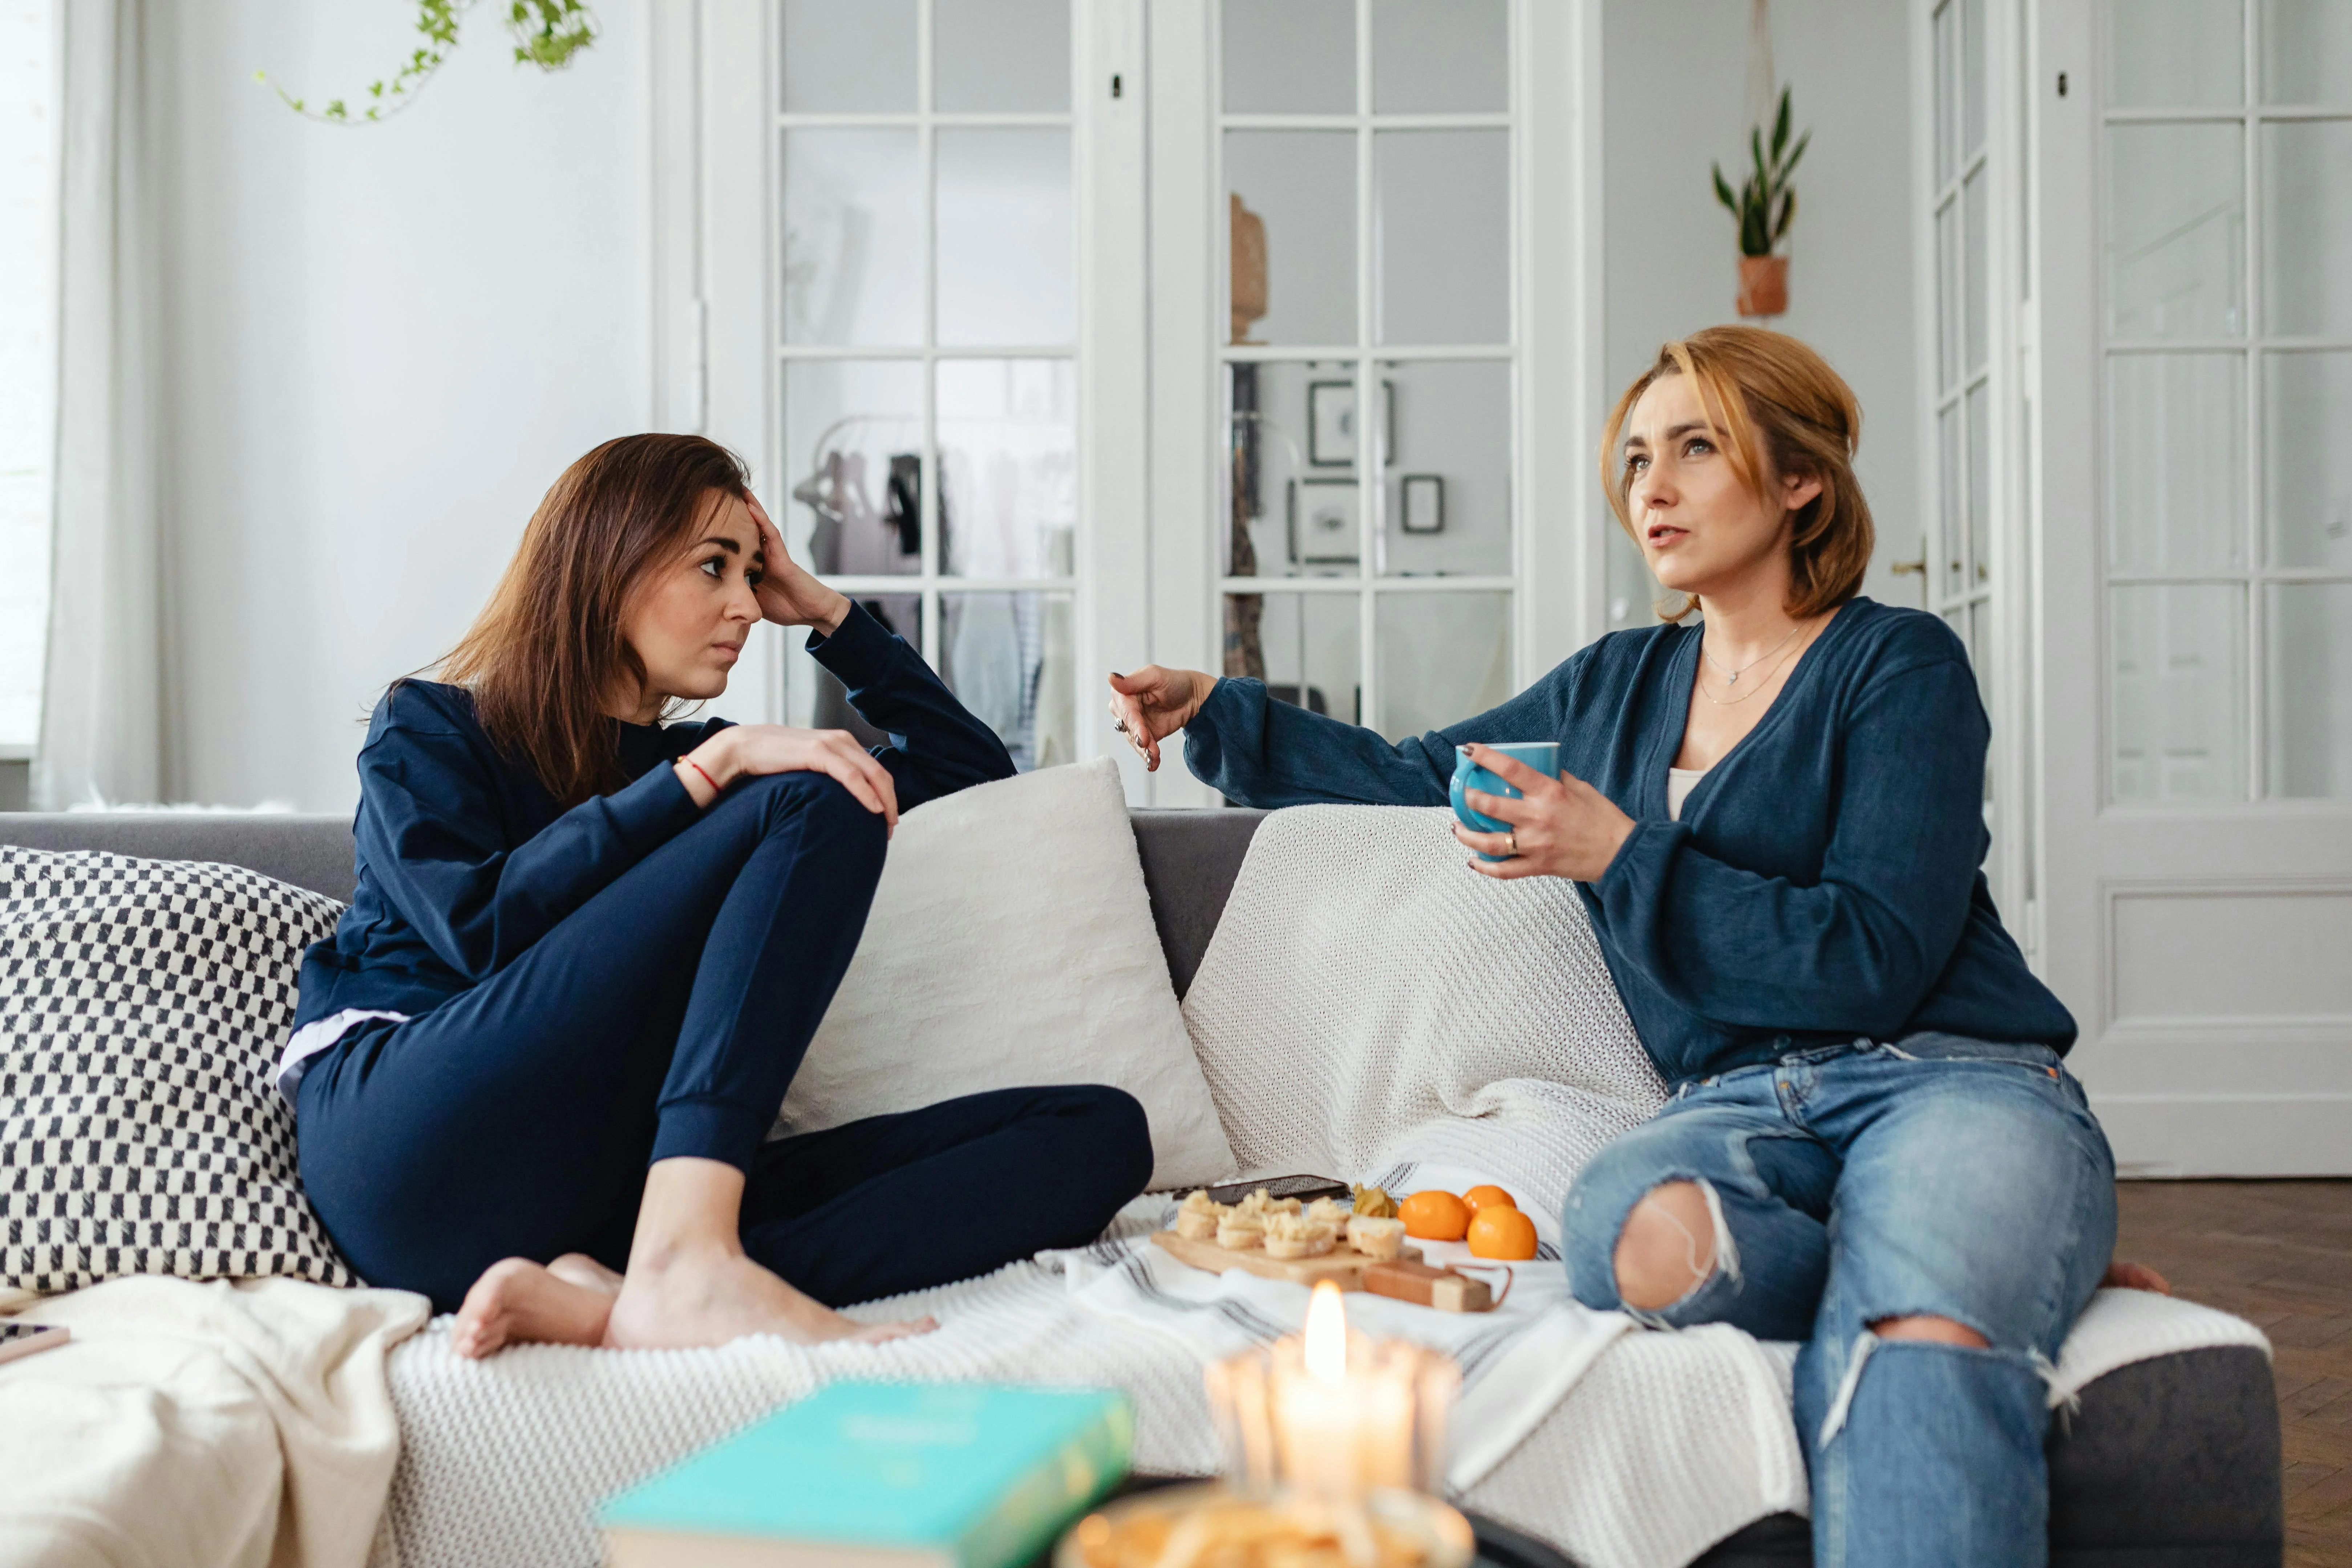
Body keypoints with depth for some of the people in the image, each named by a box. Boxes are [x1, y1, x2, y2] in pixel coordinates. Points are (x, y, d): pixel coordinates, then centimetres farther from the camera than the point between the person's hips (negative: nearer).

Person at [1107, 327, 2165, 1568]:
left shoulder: (1898, 665, 2)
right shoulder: (1616, 685, 20)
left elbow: (1874, 964, -9)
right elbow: (1418, 777, 31)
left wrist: (1620, 857, -12)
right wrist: (1216, 714, 20)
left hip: (1949, 1077, -5)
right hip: (1743, 1097, 5)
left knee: (1920, 1336, -41)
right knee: (1636, 1236, -34)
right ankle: (1994, 1278, -16)